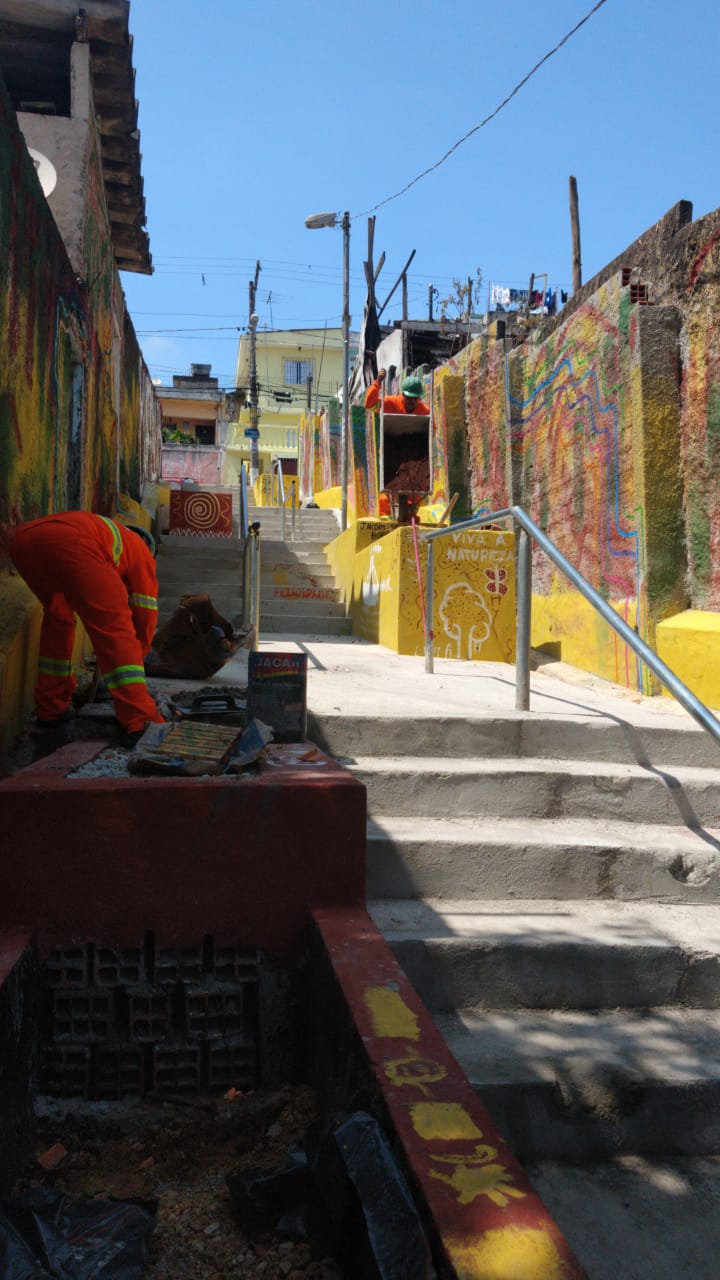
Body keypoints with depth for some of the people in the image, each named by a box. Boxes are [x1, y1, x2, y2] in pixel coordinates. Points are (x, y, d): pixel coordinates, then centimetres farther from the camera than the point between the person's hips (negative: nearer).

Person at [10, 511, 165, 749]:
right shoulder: (141, 551, 32)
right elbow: (145, 616, 28)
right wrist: (135, 659, 43)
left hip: (23, 539, 7)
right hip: (70, 543, -6)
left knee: (56, 617, 28)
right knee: (115, 628, 2)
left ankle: (51, 713, 32)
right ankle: (140, 725, -3)